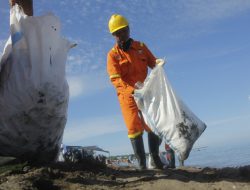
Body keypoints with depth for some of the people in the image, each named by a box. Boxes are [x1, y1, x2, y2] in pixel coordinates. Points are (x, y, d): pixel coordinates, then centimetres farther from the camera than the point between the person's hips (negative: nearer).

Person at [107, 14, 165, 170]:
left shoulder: (141, 47, 7)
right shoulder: (113, 55, -4)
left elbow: (152, 62, 10)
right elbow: (116, 79, -15)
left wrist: (158, 62, -16)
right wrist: (132, 90, -32)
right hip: (127, 95, -3)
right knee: (134, 128, -8)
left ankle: (155, 157, 21)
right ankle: (142, 164, -3)